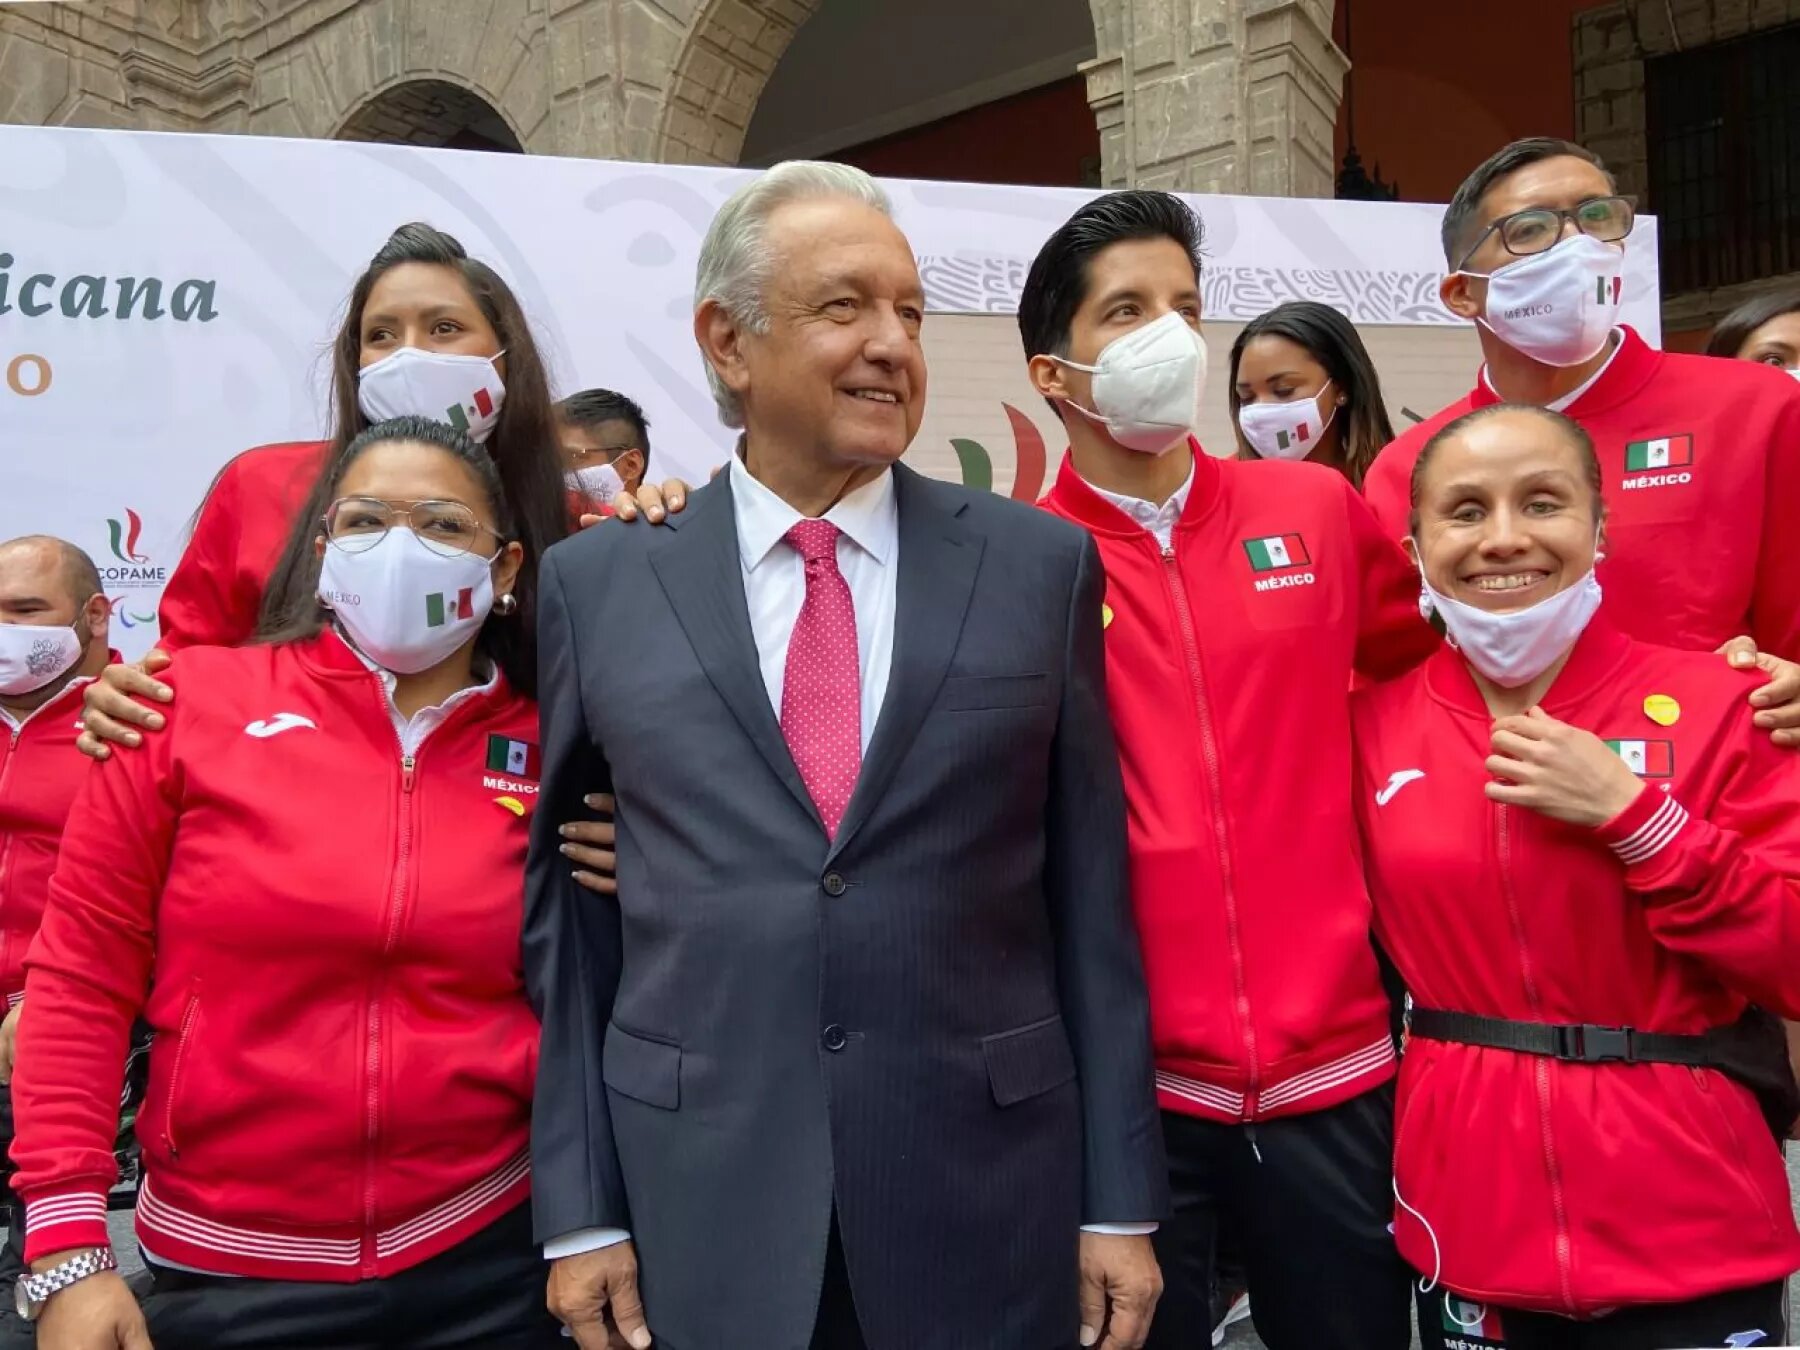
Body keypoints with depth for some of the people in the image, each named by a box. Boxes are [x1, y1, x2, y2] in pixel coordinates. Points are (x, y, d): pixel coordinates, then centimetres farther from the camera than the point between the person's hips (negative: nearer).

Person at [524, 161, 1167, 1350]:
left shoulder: (1041, 564, -1)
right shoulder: (596, 584, -1)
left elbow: (1091, 899, -1)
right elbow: (565, 907, 2)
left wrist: (1120, 1200, 1)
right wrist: (580, 1207, 1)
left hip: (990, 1201, 1)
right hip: (697, 1208, 1)